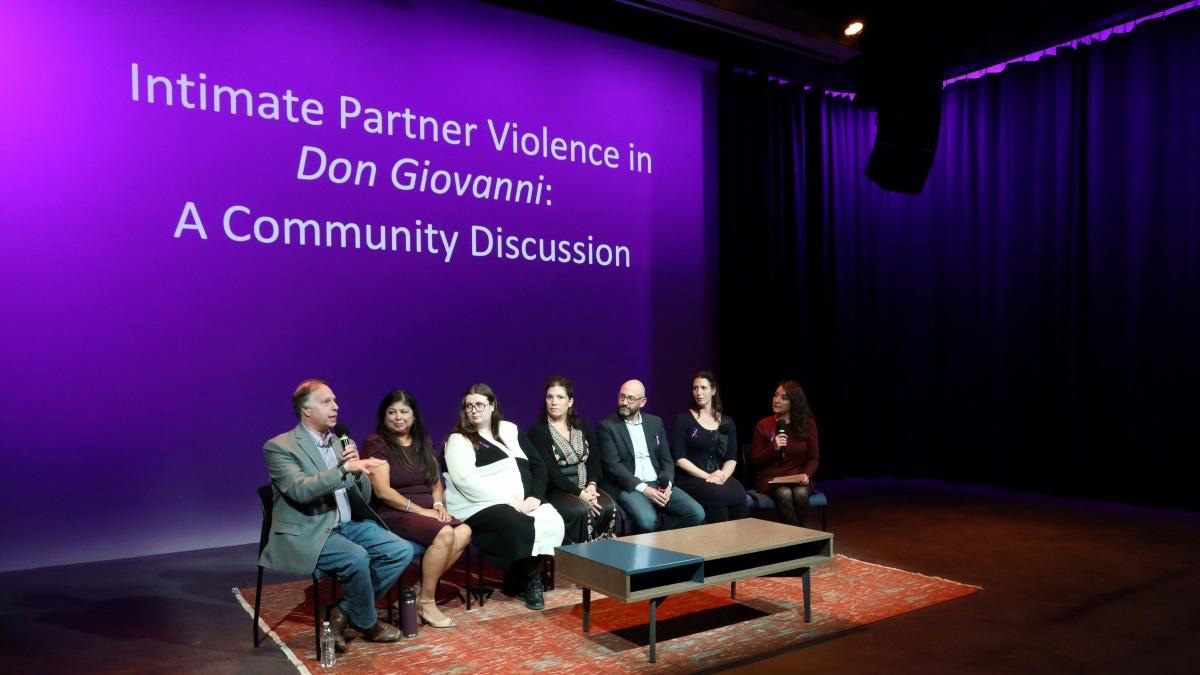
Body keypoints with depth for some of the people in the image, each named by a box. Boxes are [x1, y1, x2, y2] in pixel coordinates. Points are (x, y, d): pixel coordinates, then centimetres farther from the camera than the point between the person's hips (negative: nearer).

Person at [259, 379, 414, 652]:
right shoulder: (279, 446, -7)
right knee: (356, 558, -31)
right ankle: (367, 622, -3)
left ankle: (344, 613, 0)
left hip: (348, 525, 7)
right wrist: (345, 469, -34)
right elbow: (300, 489, -25)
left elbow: (364, 498, 12)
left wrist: (357, 469, -7)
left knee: (401, 551, -12)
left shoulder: (339, 442, 13)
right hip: (308, 534, -7)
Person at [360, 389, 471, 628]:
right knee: (444, 534, -30)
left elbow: (436, 481, 18)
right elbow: (383, 492, -13)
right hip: (393, 513, -6)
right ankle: (426, 602, -14)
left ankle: (424, 589, -11)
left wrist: (438, 504, -3)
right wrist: (420, 510, -15)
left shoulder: (423, 443, 17)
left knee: (464, 532, -21)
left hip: (427, 511, 7)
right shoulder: (376, 443, -4)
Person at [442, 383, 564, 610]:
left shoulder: (509, 430, 16)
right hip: (480, 507, -5)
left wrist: (535, 496, -9)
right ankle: (527, 581, -3)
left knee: (552, 520, -23)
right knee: (521, 526, -32)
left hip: (520, 504, 5)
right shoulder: (458, 439, 2)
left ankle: (518, 579, -4)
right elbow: (466, 480, -13)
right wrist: (509, 499, -19)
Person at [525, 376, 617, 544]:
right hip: (554, 491, -4)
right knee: (581, 511, -31)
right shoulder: (537, 432, -4)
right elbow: (549, 472, -12)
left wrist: (592, 485, -12)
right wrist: (579, 493, -19)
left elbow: (594, 461, 8)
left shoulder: (582, 427, 13)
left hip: (585, 487, 4)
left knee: (609, 508, -23)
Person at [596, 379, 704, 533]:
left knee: (697, 513, -12)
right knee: (647, 519, -33)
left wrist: (667, 485, -7)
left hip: (658, 484, 5)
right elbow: (612, 464, -11)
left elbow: (666, 459, 14)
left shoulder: (655, 422, 14)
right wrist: (643, 488, -19)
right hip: (628, 487, -5)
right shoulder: (607, 426, -2)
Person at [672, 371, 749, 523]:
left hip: (720, 478, 3)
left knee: (740, 493, -30)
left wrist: (723, 475, -12)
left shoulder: (726, 422, 14)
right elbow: (679, 458, -4)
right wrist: (707, 476, -14)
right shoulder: (684, 419, 3)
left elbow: (732, 458, 9)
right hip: (691, 478, -3)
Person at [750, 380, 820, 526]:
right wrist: (773, 448, -16)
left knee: (801, 493, -32)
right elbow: (755, 460, 2)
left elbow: (813, 458, 7)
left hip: (798, 477, 1)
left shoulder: (807, 424, 3)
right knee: (785, 494, -33)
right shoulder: (763, 425, 0)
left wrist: (806, 474, -14)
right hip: (770, 478, -1)